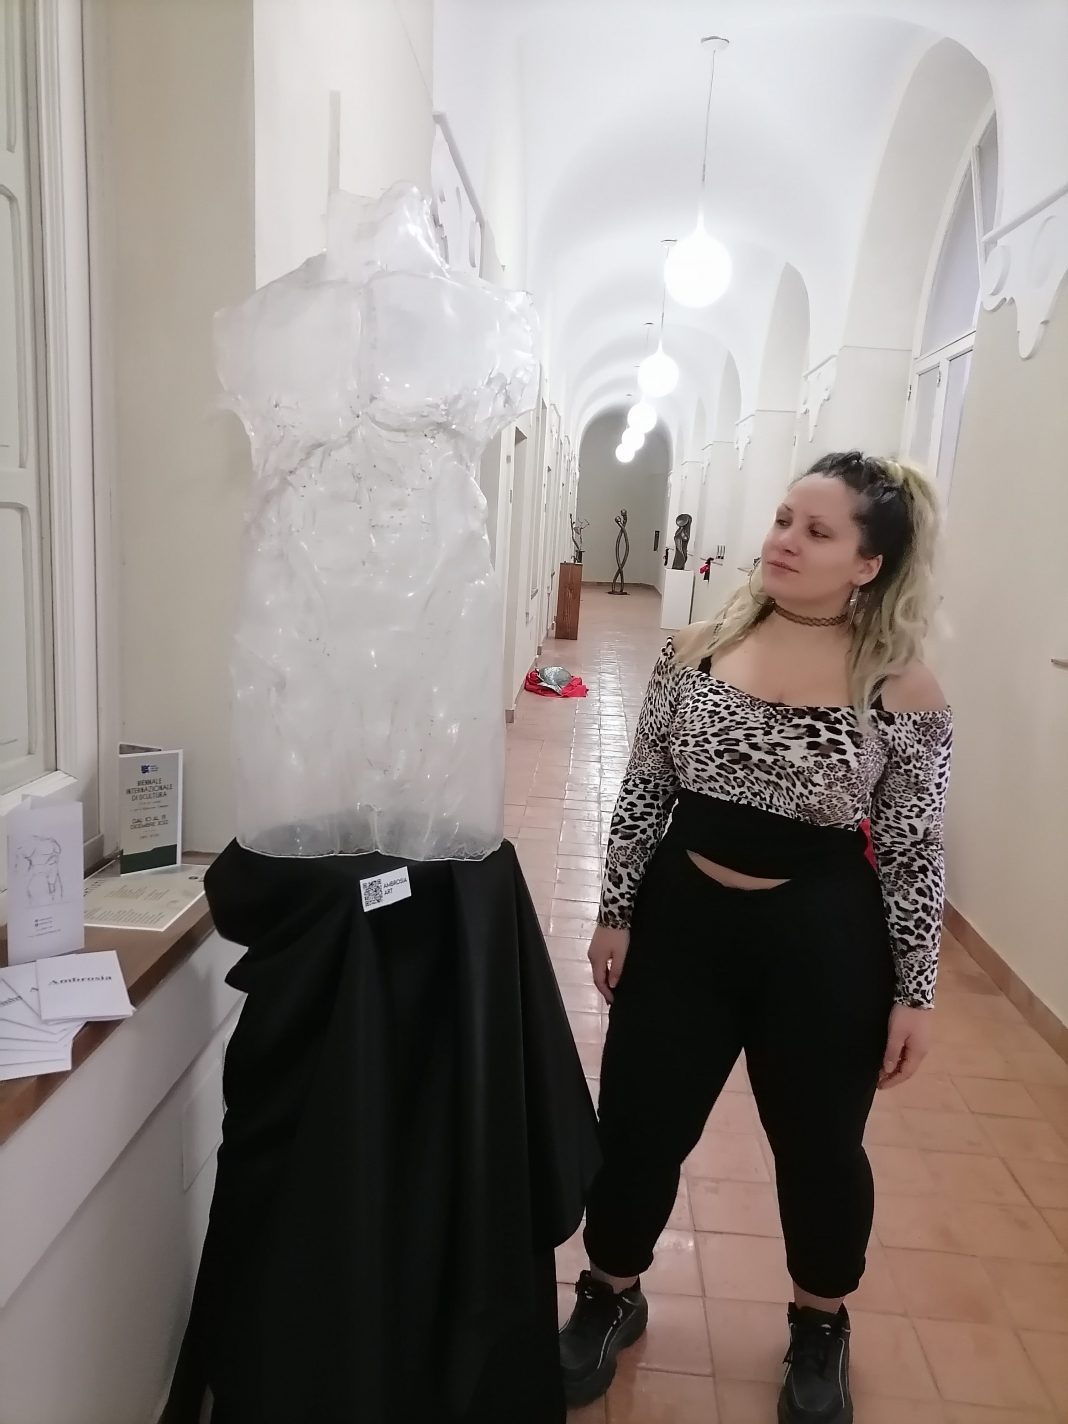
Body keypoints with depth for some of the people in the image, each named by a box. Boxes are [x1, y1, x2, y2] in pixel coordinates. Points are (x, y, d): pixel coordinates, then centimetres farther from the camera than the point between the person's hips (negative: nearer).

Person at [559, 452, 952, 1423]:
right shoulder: (700, 650, -4)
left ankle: (820, 1330, 49)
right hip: (684, 920, 2)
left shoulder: (901, 688, -10)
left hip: (823, 941, -1)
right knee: (639, 1124, 14)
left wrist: (914, 991, -2)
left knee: (819, 1144, 18)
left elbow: (915, 849, -5)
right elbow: (644, 792, 2)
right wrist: (616, 912, 3)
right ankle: (610, 1299, 43)